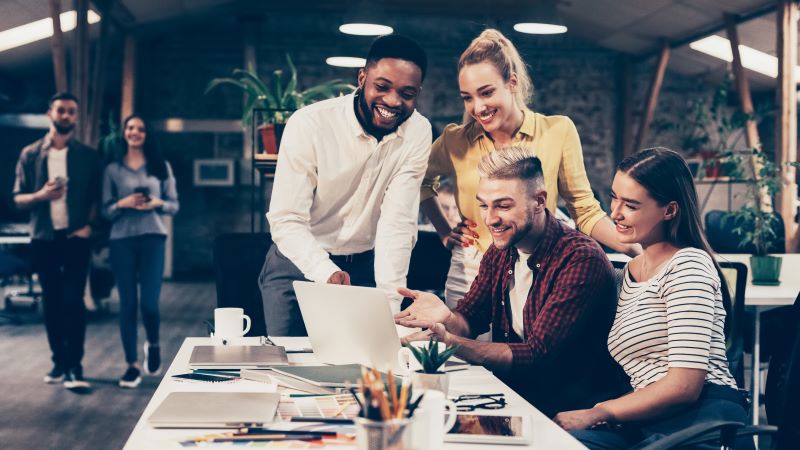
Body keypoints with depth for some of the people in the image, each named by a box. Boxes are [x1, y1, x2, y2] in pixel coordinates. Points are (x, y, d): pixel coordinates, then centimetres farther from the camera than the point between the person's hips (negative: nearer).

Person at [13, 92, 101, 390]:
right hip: (43, 238, 2)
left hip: (75, 237, -2)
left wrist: (89, 224, -11)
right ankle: (59, 362, 16)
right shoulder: (30, 154, 5)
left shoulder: (87, 156, 5)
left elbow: (96, 196, 5)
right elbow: (18, 198, 4)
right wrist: (40, 195, -16)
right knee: (51, 301, 7)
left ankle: (74, 367, -8)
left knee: (73, 300, -8)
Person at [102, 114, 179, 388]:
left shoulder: (161, 166, 8)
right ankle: (132, 364, 10)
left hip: (152, 238, 0)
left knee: (150, 303, -8)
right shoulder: (112, 170, 7)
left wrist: (157, 204, -12)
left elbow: (174, 205, 8)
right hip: (121, 240, 1)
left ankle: (153, 345, 24)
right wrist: (122, 204, -13)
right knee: (127, 303, 1)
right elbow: (105, 210, 6)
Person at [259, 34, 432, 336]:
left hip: (366, 266, 2)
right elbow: (286, 220, -23)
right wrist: (327, 273, -41)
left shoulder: (418, 133, -13)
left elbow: (398, 222, -17)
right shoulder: (308, 124, -21)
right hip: (299, 263, -2)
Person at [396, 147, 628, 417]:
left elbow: (538, 357, -24)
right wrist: (447, 318, -21)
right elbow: (469, 319, 4)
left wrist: (450, 342, -34)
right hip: (512, 391, 7)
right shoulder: (500, 251, 4)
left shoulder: (581, 260, -20)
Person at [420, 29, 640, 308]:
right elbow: (421, 182, 20)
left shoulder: (558, 131, -5)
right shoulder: (456, 141, 1)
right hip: (470, 277, 2)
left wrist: (638, 251, -14)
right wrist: (445, 233, 10)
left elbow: (585, 211, -2)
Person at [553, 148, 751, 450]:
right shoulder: (630, 271, 23)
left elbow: (685, 386, -14)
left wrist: (596, 413, -7)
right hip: (648, 425, 7)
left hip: (702, 420, -7)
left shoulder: (688, 266, -4)